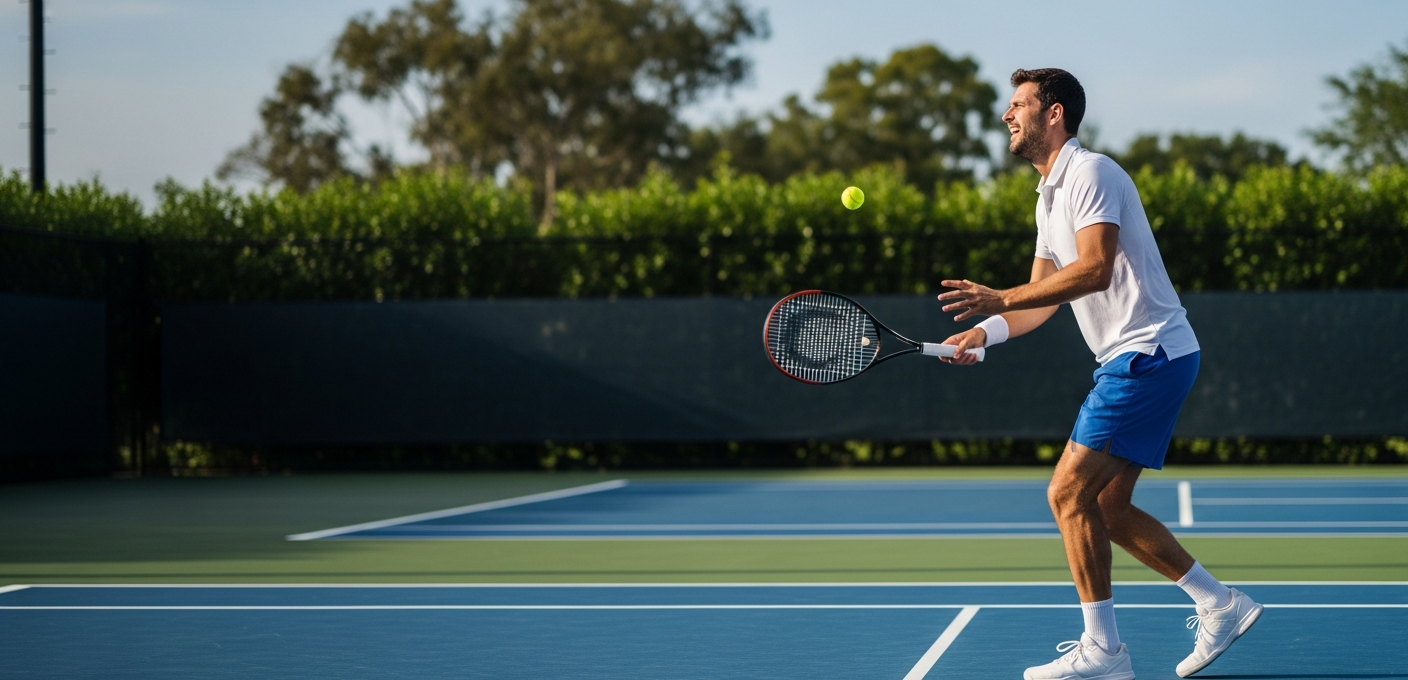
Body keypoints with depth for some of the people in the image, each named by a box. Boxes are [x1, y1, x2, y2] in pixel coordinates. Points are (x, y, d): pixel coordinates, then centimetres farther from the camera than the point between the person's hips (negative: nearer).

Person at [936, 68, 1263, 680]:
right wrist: (983, 333, 2)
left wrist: (999, 299, -28)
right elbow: (1042, 299, 19)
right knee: (1107, 508, 11)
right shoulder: (1050, 198, 19)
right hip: (1129, 360, 10)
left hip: (1150, 354, -10)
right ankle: (1220, 605, 17)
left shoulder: (1090, 174, -12)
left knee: (1069, 492, -11)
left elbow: (1095, 270, -26)